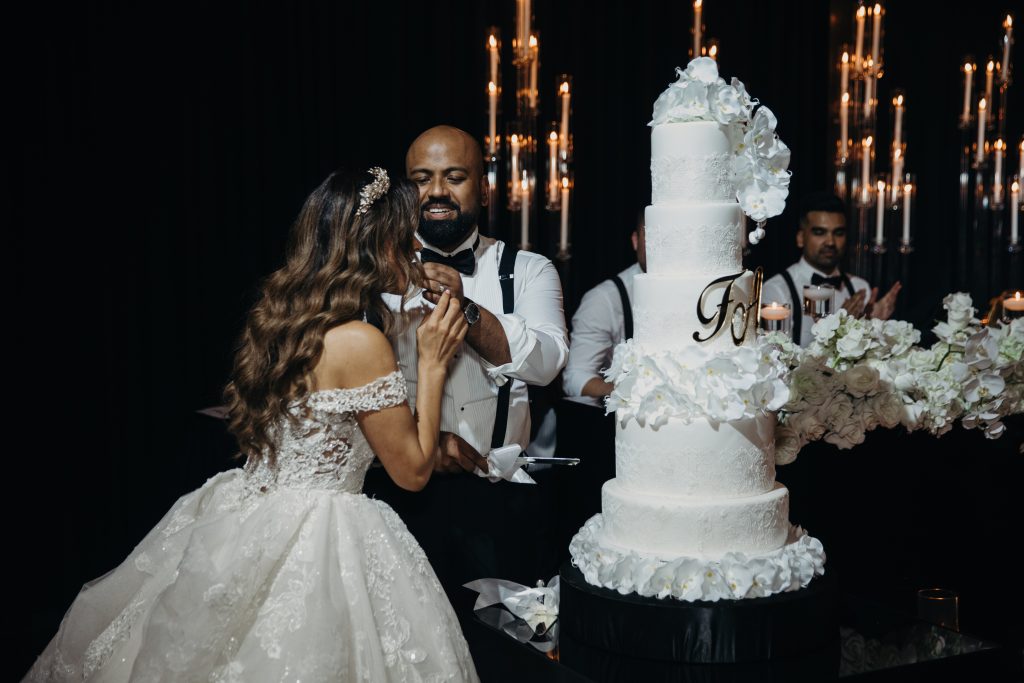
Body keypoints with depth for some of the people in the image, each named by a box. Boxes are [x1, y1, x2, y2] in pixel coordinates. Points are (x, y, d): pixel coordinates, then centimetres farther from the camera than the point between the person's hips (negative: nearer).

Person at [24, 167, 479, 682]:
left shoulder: (278, 318, 6)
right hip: (314, 541, -8)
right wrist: (432, 364, -5)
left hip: (241, 524, 8)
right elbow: (412, 471, -9)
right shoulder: (361, 342, -18)